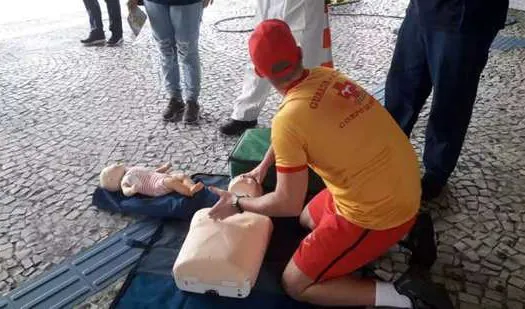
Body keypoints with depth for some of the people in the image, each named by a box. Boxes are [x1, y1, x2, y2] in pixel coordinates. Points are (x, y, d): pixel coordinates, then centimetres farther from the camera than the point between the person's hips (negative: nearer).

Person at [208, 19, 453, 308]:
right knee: (309, 219, 29)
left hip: (377, 211, -8)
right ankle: (407, 227, 17)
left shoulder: (288, 118, -23)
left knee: (294, 285, 5)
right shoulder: (325, 75, 1)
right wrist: (263, 166, 25)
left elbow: (288, 204, -14)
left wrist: (237, 203, 1)